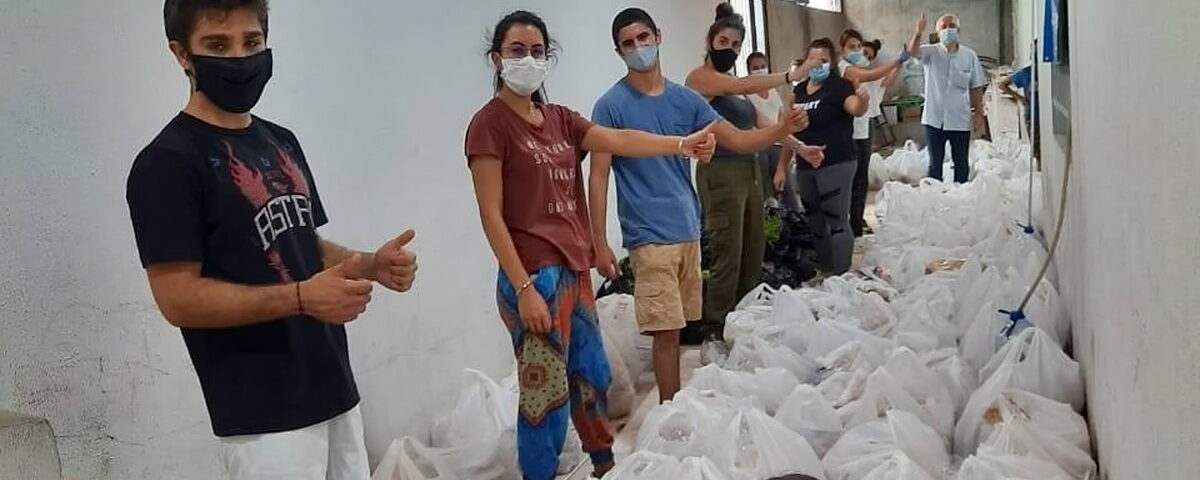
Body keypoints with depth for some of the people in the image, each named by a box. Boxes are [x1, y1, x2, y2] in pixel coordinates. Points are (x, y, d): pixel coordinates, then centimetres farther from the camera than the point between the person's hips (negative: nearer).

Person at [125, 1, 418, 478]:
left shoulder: (282, 142, 12)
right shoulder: (168, 162, -12)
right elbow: (179, 299, -17)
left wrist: (370, 265, -1)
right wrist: (301, 297, -26)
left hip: (333, 389, 8)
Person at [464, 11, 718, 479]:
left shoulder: (559, 119, 12)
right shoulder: (489, 123, -9)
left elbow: (619, 140, -2)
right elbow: (491, 215, -13)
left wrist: (682, 144, -16)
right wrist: (523, 287, -18)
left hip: (574, 268, 8)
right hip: (535, 275, -8)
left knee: (592, 376, 18)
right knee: (545, 393, -2)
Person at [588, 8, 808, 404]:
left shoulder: (685, 99, 9)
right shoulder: (611, 106, -6)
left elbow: (738, 139, 10)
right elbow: (598, 177, -8)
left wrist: (784, 129, -9)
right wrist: (600, 243, -14)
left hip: (688, 231, 5)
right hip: (649, 236, -5)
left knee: (680, 328, 13)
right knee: (667, 331, -5)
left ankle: (678, 406, 25)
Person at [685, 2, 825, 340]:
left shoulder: (735, 85, 19)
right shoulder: (700, 77, -7)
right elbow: (745, 86, -22)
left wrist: (799, 148, 13)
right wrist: (789, 77, -18)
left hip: (750, 170, 9)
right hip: (721, 173, -9)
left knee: (753, 253, 10)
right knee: (728, 255, -9)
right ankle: (715, 331, -1)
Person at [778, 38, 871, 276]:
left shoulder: (839, 86, -6)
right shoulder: (799, 90, 13)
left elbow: (855, 109, -26)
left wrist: (862, 100, -49)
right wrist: (781, 166, 16)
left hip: (836, 165, -7)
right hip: (805, 167, 7)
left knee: (837, 221, -5)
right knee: (815, 224, 13)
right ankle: (824, 274, 24)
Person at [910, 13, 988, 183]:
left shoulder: (969, 55, -1)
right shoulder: (931, 53, -4)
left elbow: (976, 88, 4)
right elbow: (913, 52, -27)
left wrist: (979, 114, 0)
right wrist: (919, 34, -47)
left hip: (961, 120, 1)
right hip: (935, 119, -1)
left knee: (962, 164, 11)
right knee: (935, 164, 10)